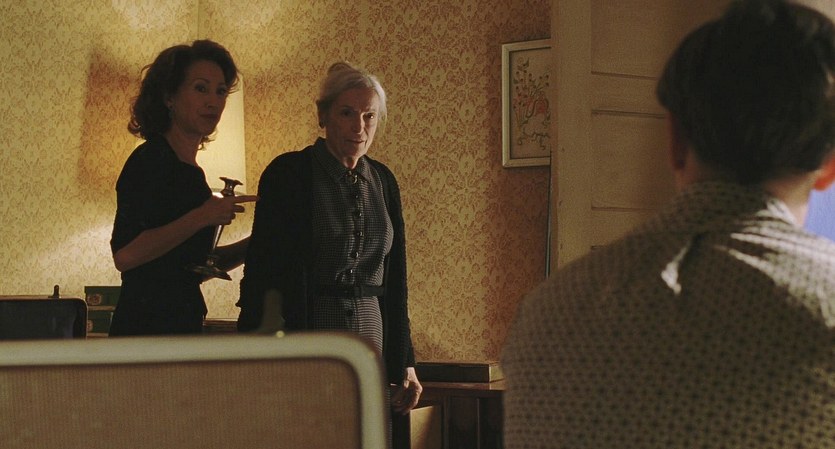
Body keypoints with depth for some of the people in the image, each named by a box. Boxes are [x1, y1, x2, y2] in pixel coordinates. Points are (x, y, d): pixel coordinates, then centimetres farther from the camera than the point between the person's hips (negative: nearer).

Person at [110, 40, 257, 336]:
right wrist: (201, 218, -21)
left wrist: (250, 247, 10)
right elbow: (125, 254, -22)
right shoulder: (149, 160, -10)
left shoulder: (190, 170, 18)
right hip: (148, 325, -9)